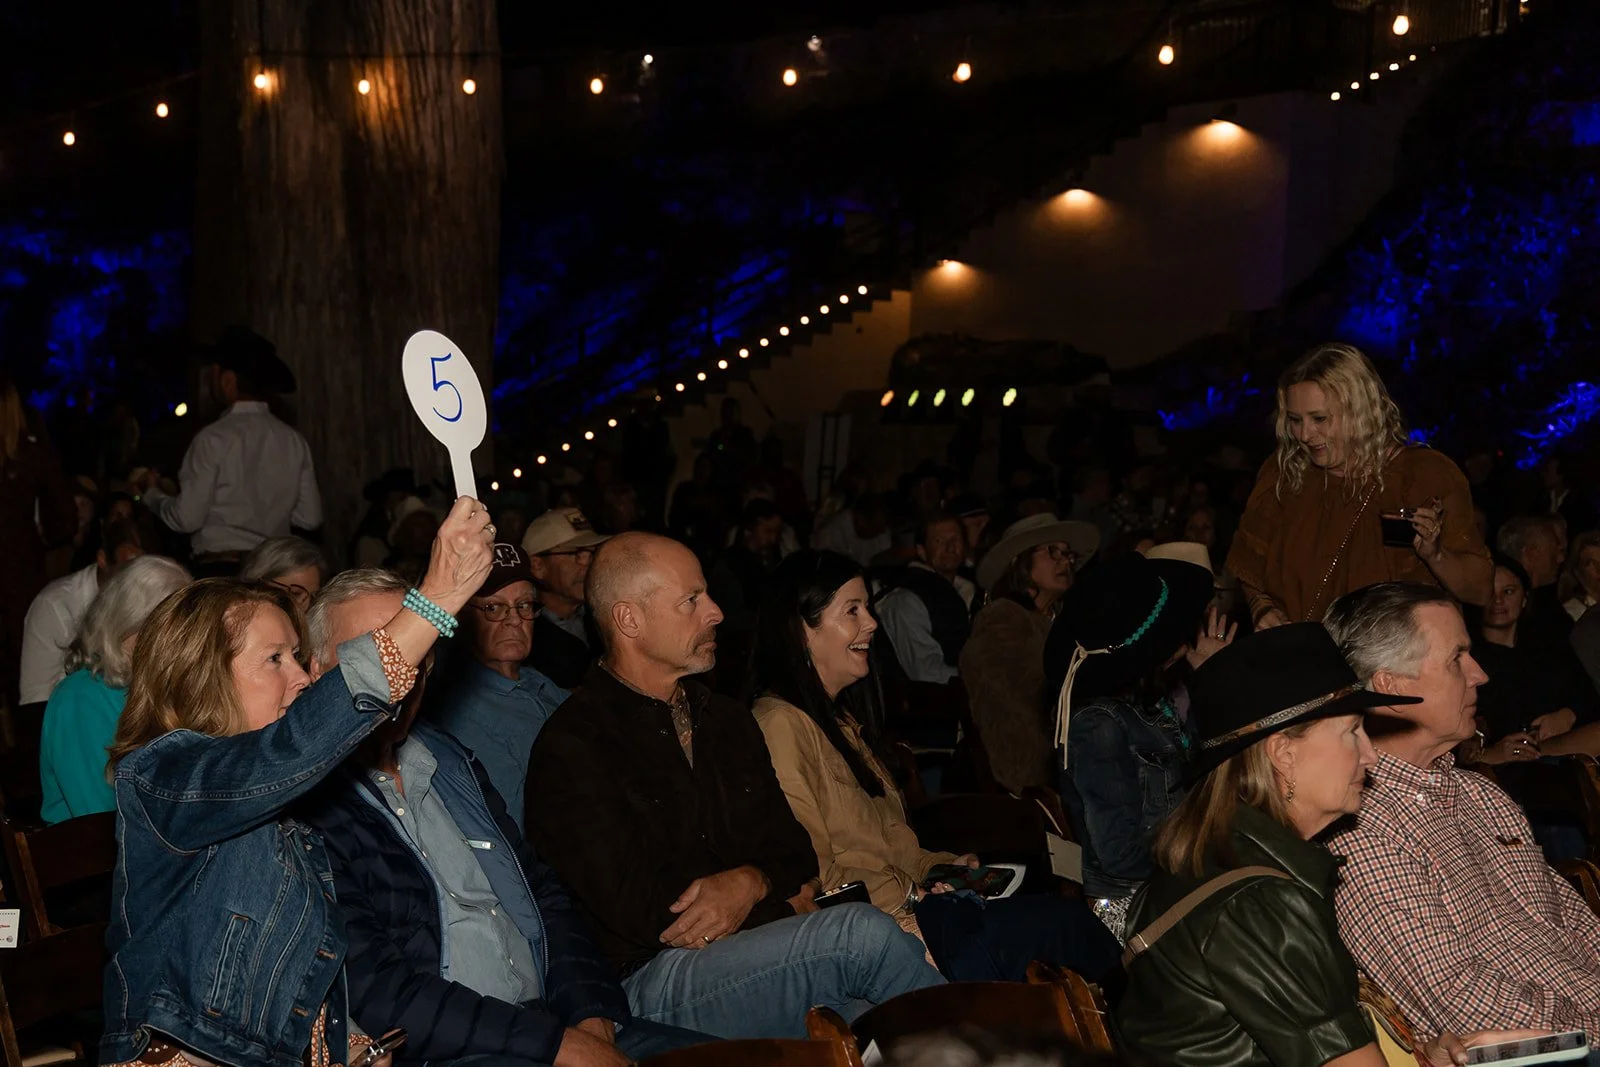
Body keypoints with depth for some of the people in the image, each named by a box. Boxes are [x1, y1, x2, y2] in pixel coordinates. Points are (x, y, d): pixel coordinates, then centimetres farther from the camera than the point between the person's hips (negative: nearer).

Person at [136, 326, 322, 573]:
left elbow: (187, 518, -9)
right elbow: (310, 518, 7)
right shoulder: (293, 440, 4)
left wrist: (152, 492, 10)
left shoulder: (213, 439, -9)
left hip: (218, 570, -5)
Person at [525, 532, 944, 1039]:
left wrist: (750, 884, -4)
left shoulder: (726, 720, 20)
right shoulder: (572, 745, -5)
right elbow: (635, 909, -12)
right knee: (865, 931, -26)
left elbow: (794, 853, 20)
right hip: (656, 977, -6)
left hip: (760, 950, 6)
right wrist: (767, 887, -4)